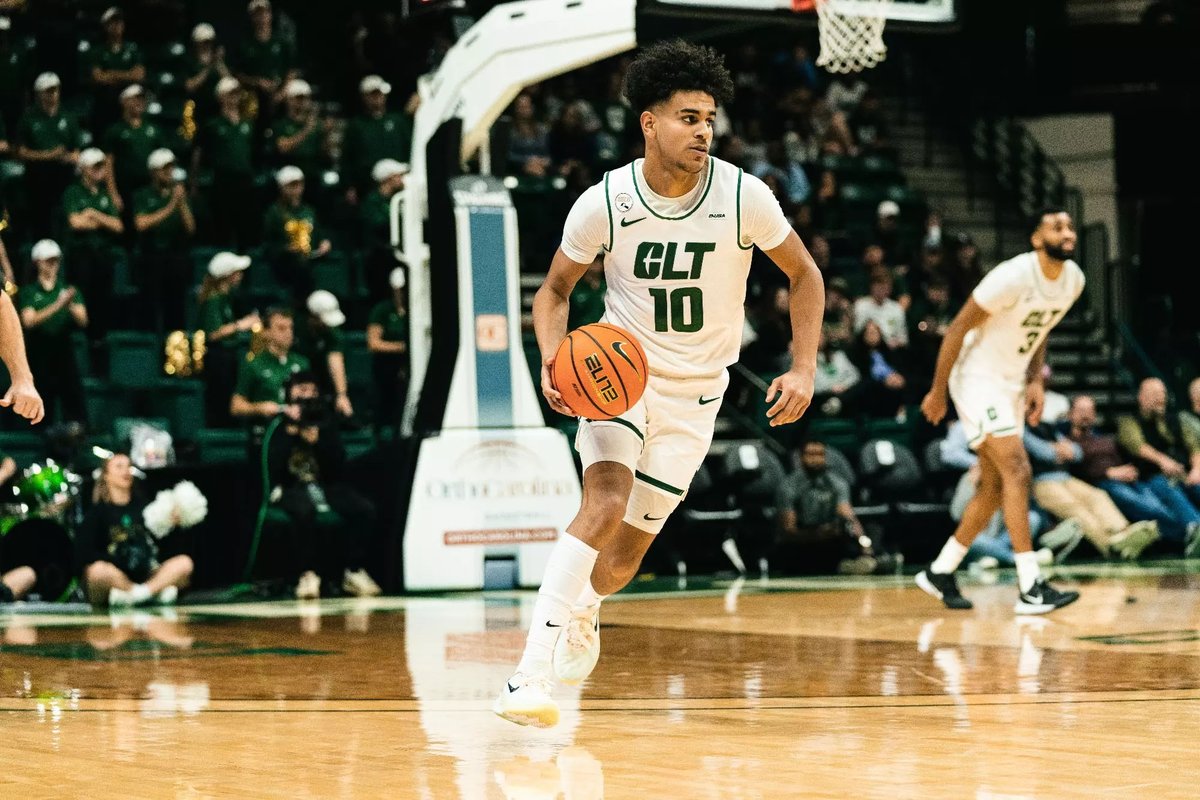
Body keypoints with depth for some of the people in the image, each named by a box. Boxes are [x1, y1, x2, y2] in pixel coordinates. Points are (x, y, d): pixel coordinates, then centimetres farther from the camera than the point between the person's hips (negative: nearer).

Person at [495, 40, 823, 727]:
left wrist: (804, 370, -10)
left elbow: (805, 276, 0)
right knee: (607, 503, -27)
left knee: (629, 549, 4)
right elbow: (555, 291, 1)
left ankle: (584, 609, 39)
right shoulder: (604, 204, -14)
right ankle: (535, 667, -26)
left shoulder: (745, 196, -14)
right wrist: (553, 359, -19)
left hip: (696, 390, 2)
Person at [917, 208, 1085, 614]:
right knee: (1018, 471, -18)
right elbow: (959, 327, -17)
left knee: (994, 488, 10)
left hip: (1012, 383, 9)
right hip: (978, 379, -9)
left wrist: (1035, 381, 5)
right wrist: (937, 391, -14)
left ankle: (940, 572, 24)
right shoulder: (1013, 277, -24)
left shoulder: (1074, 280, 0)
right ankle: (1030, 588, -20)